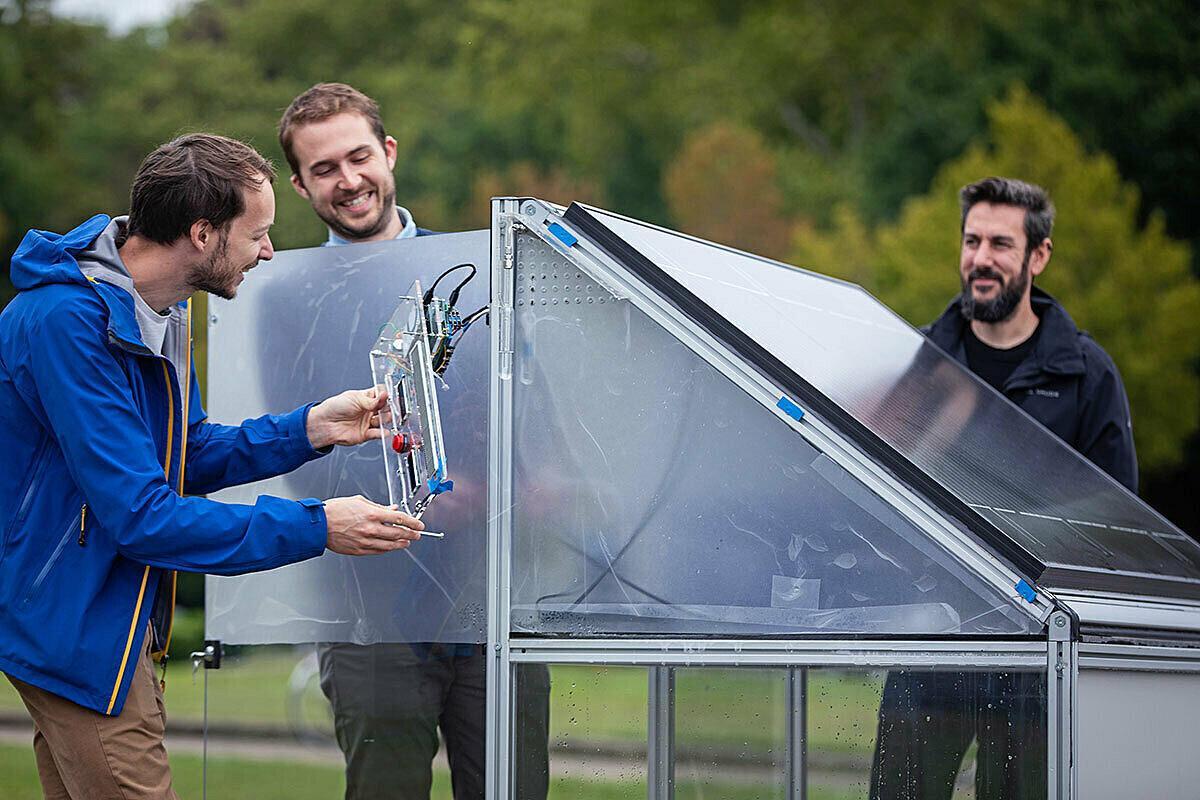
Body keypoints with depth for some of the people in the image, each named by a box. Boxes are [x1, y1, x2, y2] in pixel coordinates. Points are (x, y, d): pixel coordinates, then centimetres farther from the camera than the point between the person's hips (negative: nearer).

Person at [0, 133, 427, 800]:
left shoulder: (160, 310, 7)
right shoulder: (67, 321, -26)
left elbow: (186, 457, 14)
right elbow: (140, 516, -28)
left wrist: (310, 428, 0)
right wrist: (315, 528, -25)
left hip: (124, 621, 10)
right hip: (78, 638, -10)